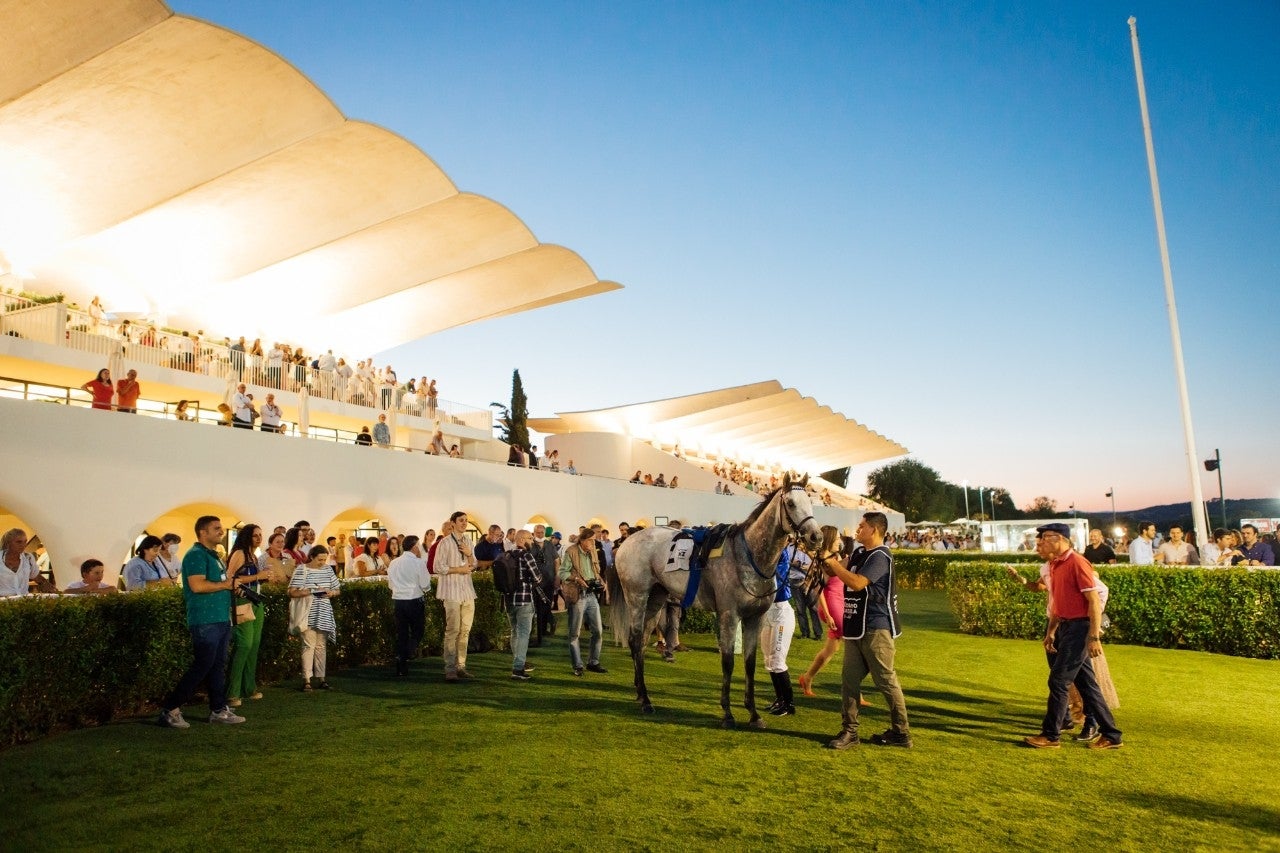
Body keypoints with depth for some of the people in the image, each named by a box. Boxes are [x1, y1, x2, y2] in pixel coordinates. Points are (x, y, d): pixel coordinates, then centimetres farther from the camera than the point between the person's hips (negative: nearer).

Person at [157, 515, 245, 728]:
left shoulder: (214, 555, 18)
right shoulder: (196, 555, -12)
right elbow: (197, 585, -24)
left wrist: (232, 585, 8)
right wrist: (226, 585, -12)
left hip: (221, 619, 10)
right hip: (205, 620, -10)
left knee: (218, 666, 12)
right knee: (202, 666, -6)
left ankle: (218, 710, 18)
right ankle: (170, 708, 5)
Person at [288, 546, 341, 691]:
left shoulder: (328, 569, 10)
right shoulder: (301, 570, -5)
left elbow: (338, 590, 17)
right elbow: (292, 592, -11)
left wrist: (331, 593, -5)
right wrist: (311, 591, -21)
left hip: (324, 615, 5)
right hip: (308, 615, -5)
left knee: (321, 646, 9)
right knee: (309, 645, -7)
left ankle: (321, 679, 14)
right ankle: (307, 680, -2)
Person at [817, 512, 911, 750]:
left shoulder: (880, 556, -14)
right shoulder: (858, 553, 13)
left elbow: (857, 582, -25)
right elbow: (834, 573, 18)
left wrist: (830, 560, -19)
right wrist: (822, 558, 1)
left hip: (875, 629, -9)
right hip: (854, 628, 9)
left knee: (886, 680, 1)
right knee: (849, 680, 7)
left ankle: (901, 732, 13)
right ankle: (849, 730, 13)